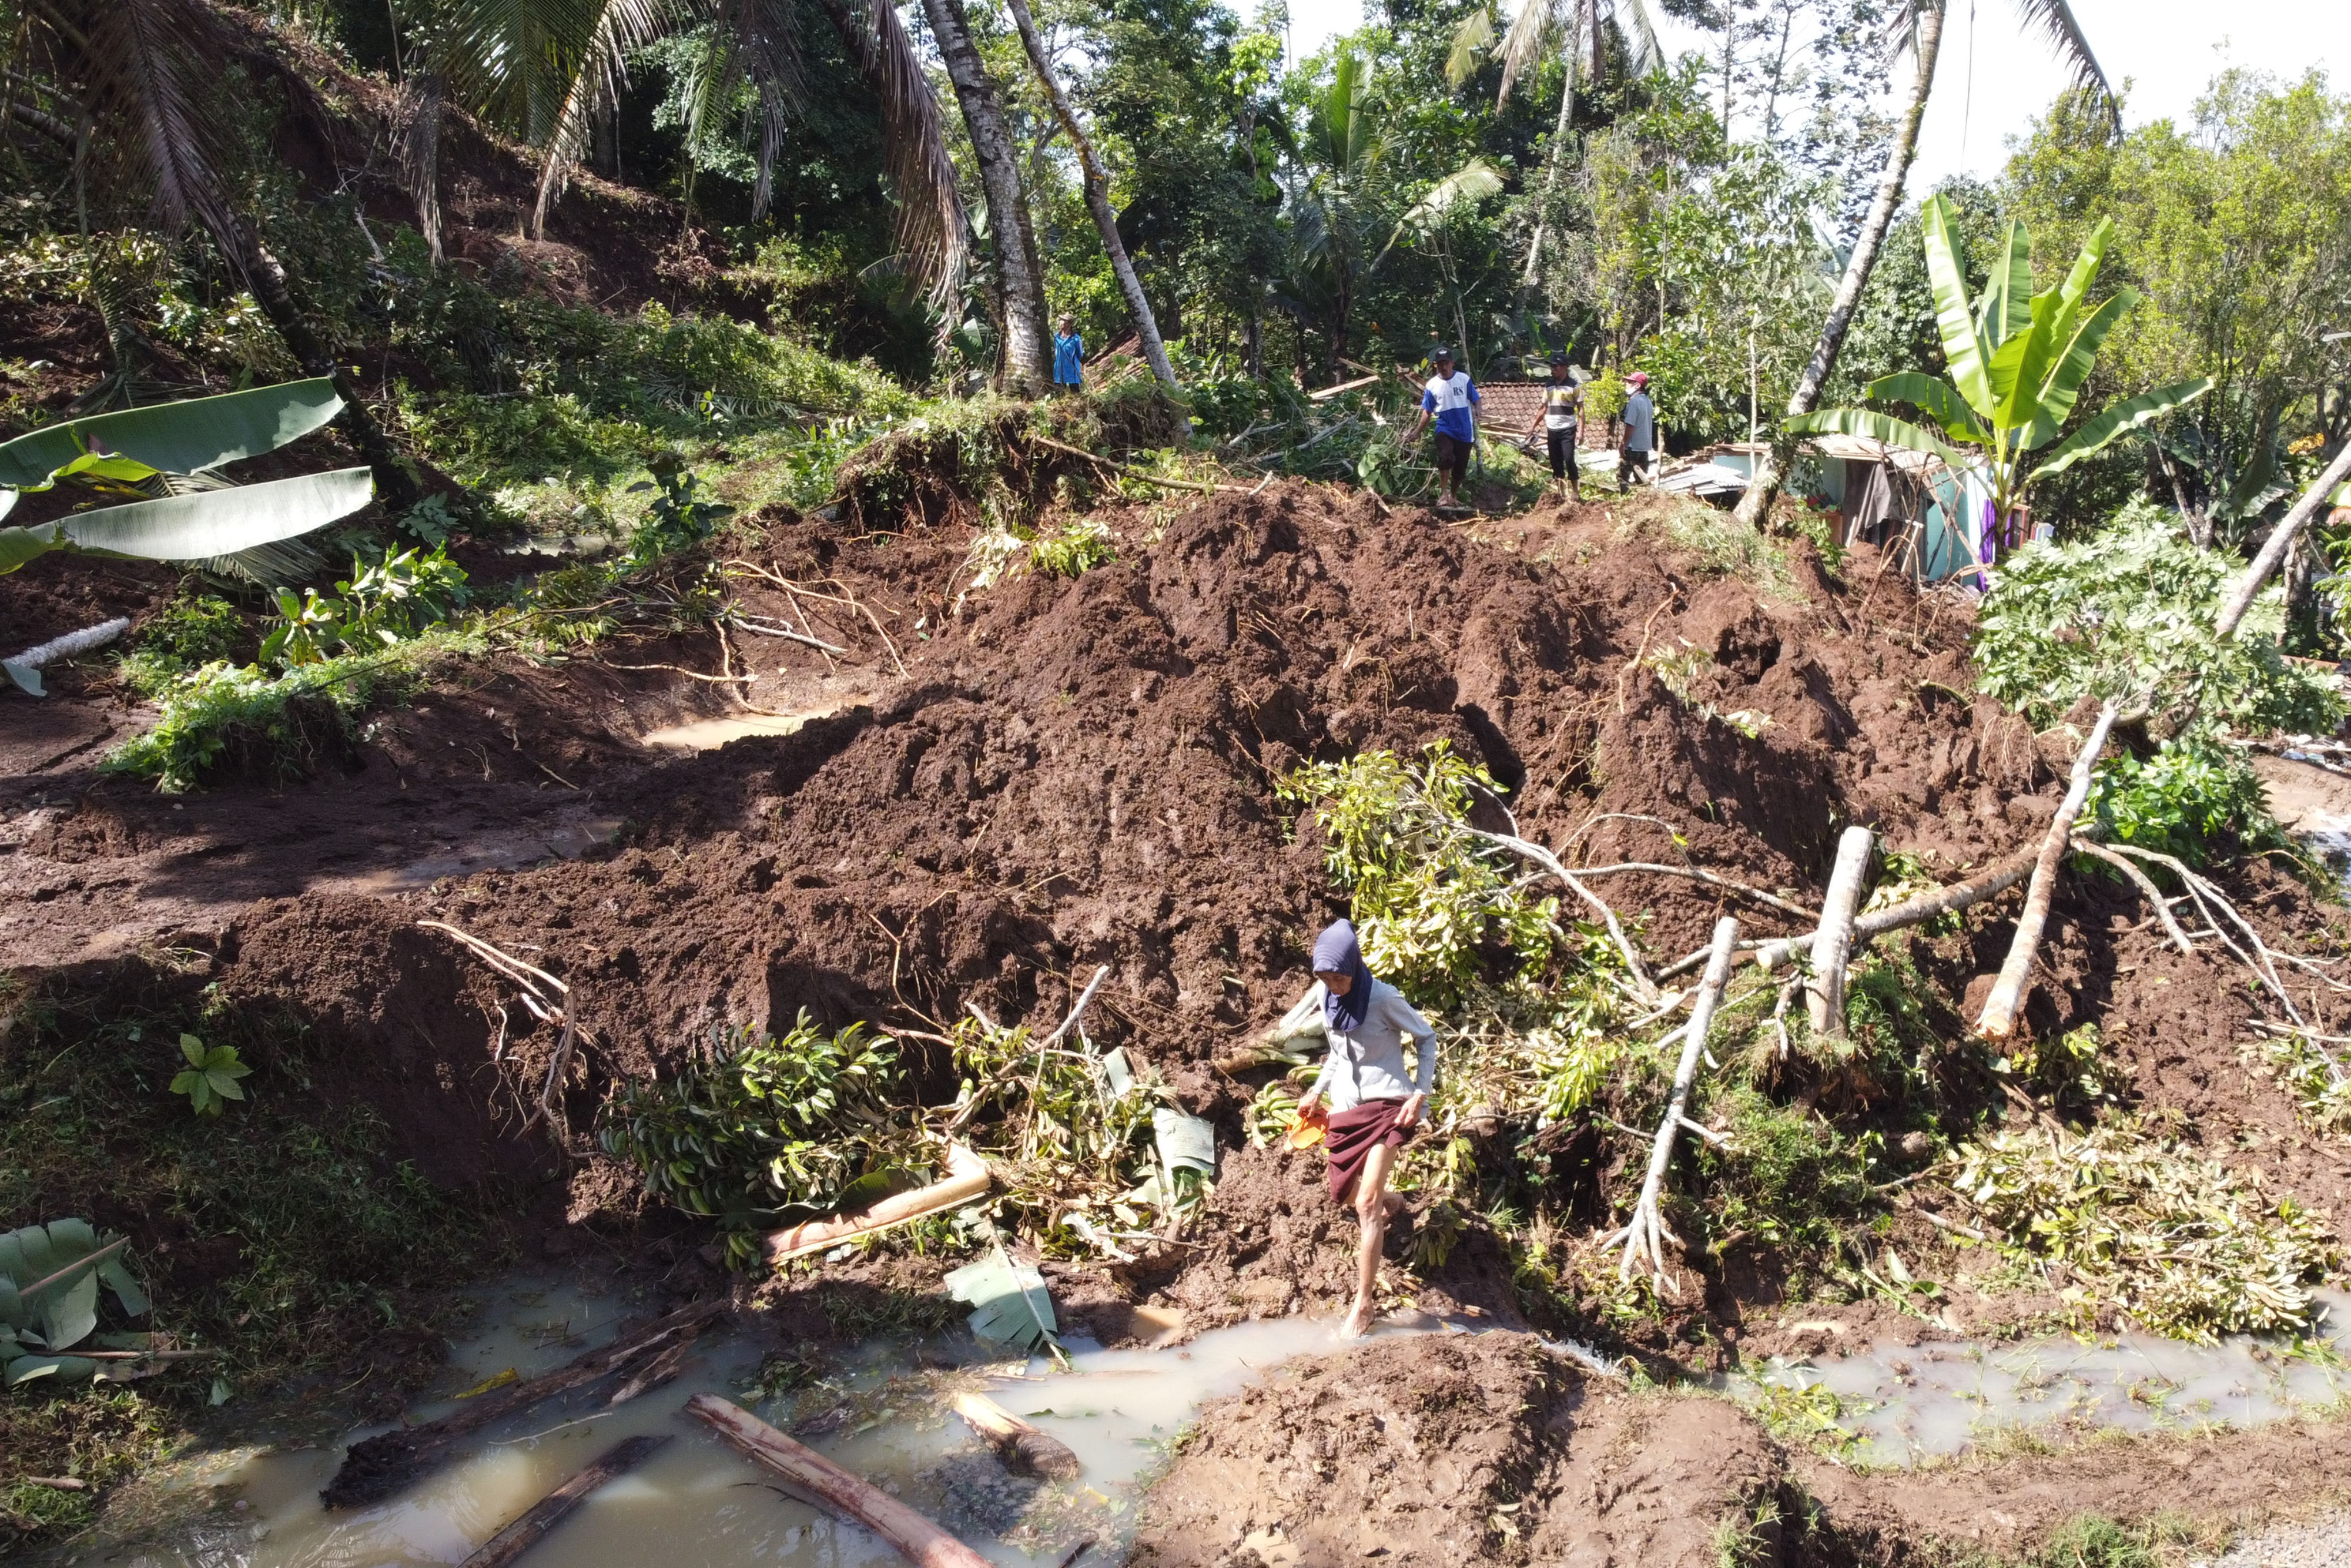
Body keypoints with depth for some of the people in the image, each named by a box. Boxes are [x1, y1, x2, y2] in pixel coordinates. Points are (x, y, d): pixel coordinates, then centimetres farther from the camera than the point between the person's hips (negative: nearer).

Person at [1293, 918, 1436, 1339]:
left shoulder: (1383, 999, -15)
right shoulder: (1327, 1001, 3)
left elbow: (1426, 1038, -5)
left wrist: (1420, 1094, -12)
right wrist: (1317, 1092, 12)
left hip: (1386, 1104, -6)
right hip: (1345, 1107, 7)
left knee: (1366, 1204, -14)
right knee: (1346, 1195, 14)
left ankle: (1363, 1306, -7)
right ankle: (1393, 1202, 49)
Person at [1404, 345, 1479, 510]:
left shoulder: (1464, 379, -1)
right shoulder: (1432, 385, 0)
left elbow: (1475, 401, 2)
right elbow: (1427, 411, 8)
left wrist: (1477, 413, -19)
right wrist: (1417, 432, 6)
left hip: (1465, 432, 1)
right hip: (1445, 430, -1)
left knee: (1461, 468, 9)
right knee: (1446, 458, -29)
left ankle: (1452, 496, 31)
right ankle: (1444, 494, -23)